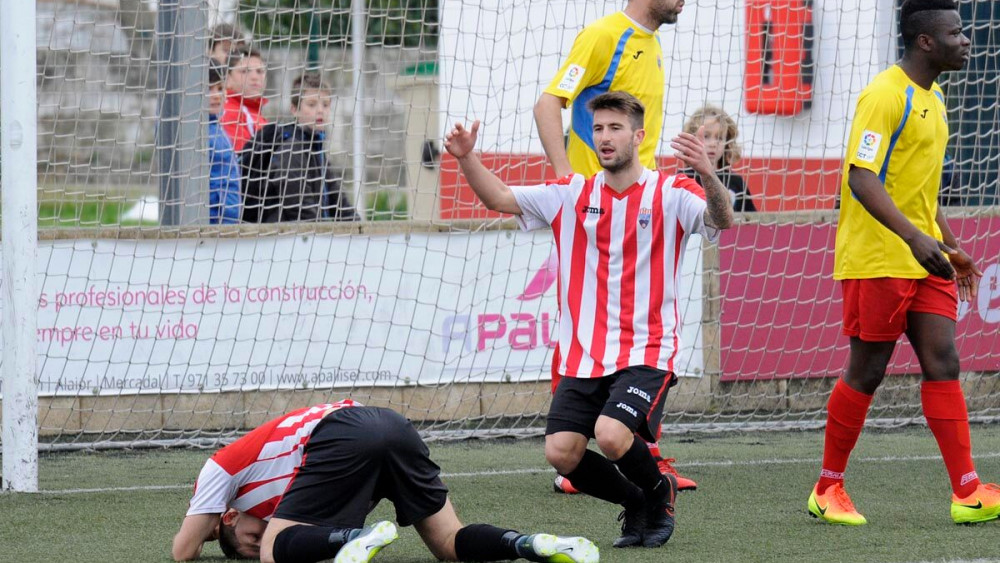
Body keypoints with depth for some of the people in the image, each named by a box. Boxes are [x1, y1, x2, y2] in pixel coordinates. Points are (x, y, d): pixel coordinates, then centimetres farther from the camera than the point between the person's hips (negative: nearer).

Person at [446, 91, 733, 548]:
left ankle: (659, 492, 8)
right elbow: (498, 197, 8)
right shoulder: (571, 195, 9)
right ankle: (635, 503, 20)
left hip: (645, 352, -4)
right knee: (561, 453, -9)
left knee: (611, 435, -26)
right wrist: (467, 158, -10)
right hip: (582, 356, 4)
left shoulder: (669, 193, -2)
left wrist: (707, 174, -39)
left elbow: (721, 220, -19)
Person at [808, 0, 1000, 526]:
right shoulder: (886, 95, -15)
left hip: (924, 260, 8)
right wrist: (915, 237, -32)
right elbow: (861, 179, -23)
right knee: (866, 373, 0)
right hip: (877, 260, -8)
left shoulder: (932, 99, 15)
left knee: (942, 364, -1)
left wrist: (950, 247, 23)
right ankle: (828, 490, 13)